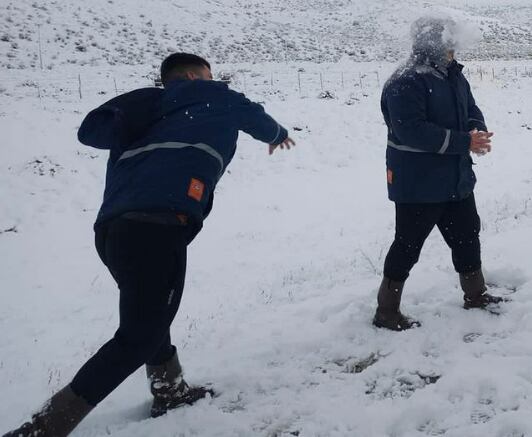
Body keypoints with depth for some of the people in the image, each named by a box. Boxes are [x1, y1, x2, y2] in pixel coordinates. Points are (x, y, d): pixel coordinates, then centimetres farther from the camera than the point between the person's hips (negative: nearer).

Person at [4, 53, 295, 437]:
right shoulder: (215, 100, 19)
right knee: (139, 337, -7)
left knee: (150, 316, 27)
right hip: (156, 226, -7)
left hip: (111, 227, 7)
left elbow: (92, 130, 21)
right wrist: (277, 134, 59)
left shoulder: (150, 106, 28)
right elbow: (254, 115, 37)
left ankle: (171, 390, 40)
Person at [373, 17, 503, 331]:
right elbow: (411, 131, -29)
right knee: (408, 245, 0)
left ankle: (475, 294, 40)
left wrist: (478, 131, -11)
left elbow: (471, 111, 14)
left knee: (467, 235, 20)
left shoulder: (454, 76, 8)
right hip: (418, 185, -9)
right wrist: (464, 141, -26)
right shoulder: (405, 83, -20)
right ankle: (387, 311, 13)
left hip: (457, 179, 9)